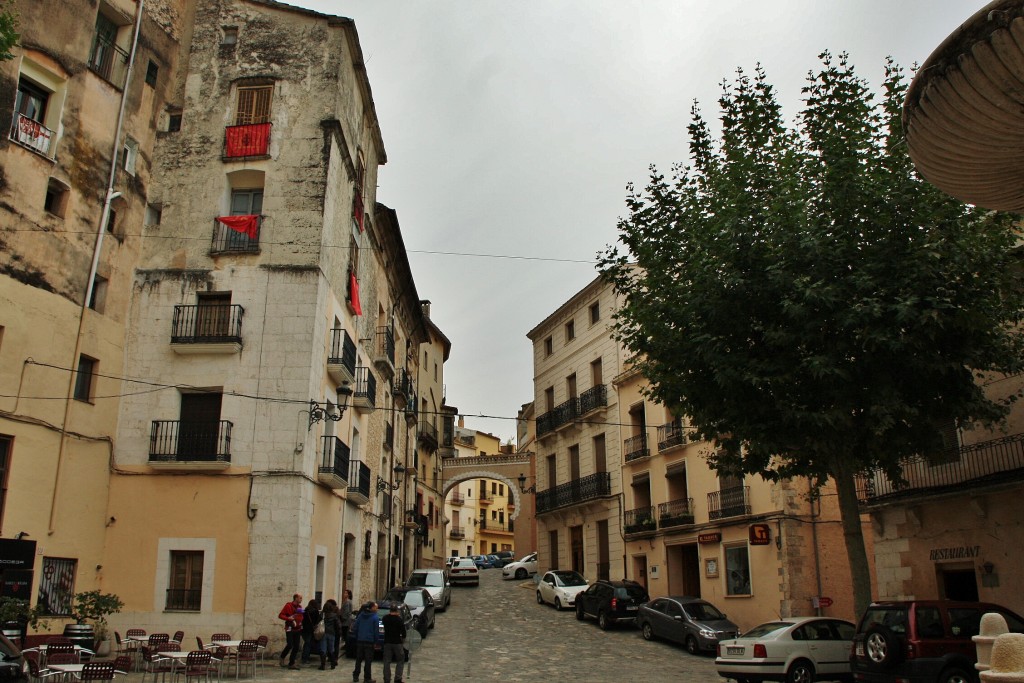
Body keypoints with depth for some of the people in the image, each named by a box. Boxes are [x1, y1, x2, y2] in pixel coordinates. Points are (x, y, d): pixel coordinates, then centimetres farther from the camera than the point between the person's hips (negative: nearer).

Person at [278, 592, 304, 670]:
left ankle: (291, 663, 10)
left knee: (296, 647, 2)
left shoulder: (299, 607, 13)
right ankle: (282, 658, 13)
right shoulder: (288, 606, -6)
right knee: (290, 645, -14)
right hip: (290, 629, -6)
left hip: (297, 629, 6)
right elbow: (280, 615, -8)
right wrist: (288, 618, -22)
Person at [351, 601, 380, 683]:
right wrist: (375, 640, 1)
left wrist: (357, 637, 13)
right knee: (368, 661, 2)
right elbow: (376, 630, -9)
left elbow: (355, 627, 5)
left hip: (360, 640, 5)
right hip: (369, 641, -5)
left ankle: (355, 676, 18)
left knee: (359, 659, 15)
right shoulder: (375, 617, -9)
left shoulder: (360, 615, 5)